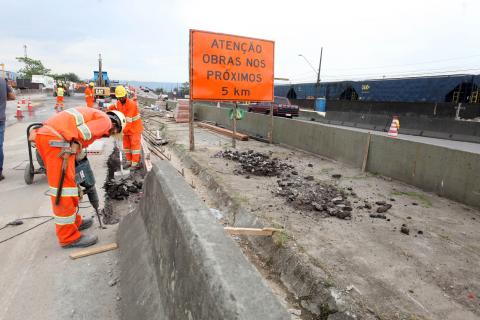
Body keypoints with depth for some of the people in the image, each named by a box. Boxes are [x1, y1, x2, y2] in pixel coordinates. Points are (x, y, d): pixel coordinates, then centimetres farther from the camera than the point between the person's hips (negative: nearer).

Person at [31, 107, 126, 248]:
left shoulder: (94, 115, 29)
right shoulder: (105, 120, 3)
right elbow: (82, 133, -13)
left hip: (44, 134, 10)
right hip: (55, 139, -10)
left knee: (66, 183, 19)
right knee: (63, 187, -3)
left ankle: (73, 222, 33)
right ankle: (69, 237, 6)